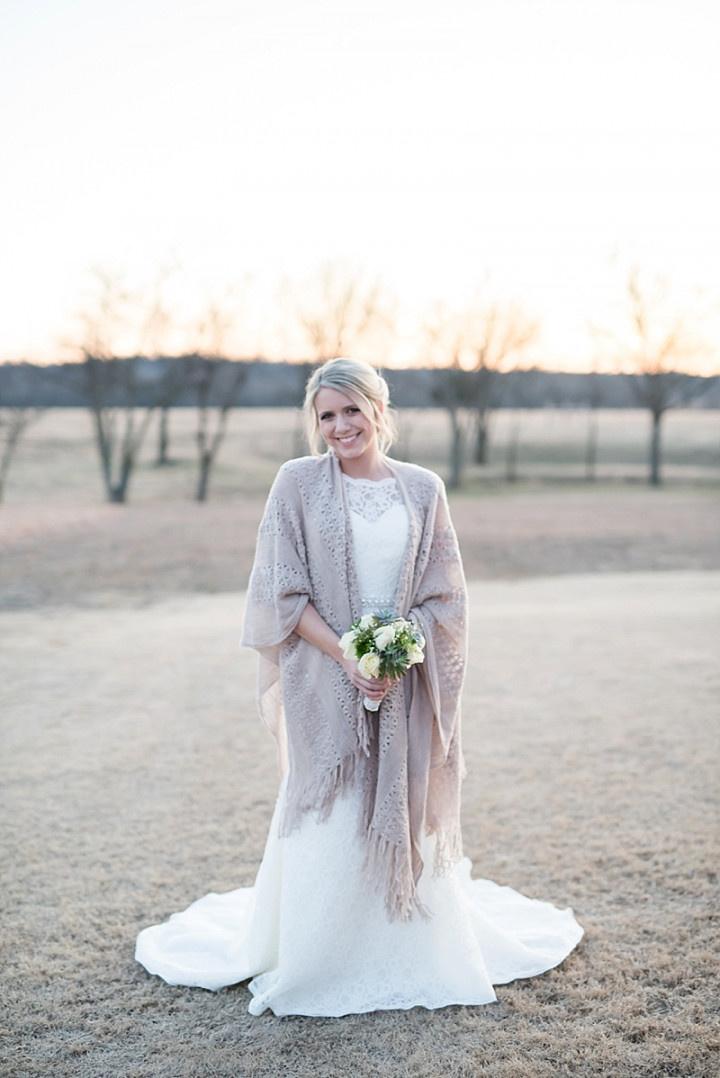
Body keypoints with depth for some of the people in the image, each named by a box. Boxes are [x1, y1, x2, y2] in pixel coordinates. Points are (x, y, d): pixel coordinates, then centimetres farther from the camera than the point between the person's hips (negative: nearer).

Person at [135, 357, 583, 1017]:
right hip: (325, 678, -2)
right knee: (326, 818, 3)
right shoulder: (298, 483, -2)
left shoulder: (423, 488, 4)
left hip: (407, 681, 2)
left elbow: (445, 595, 4)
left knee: (404, 813, 9)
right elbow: (283, 591, -5)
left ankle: (409, 955, 29)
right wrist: (348, 655, -14)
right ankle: (313, 965, 21)